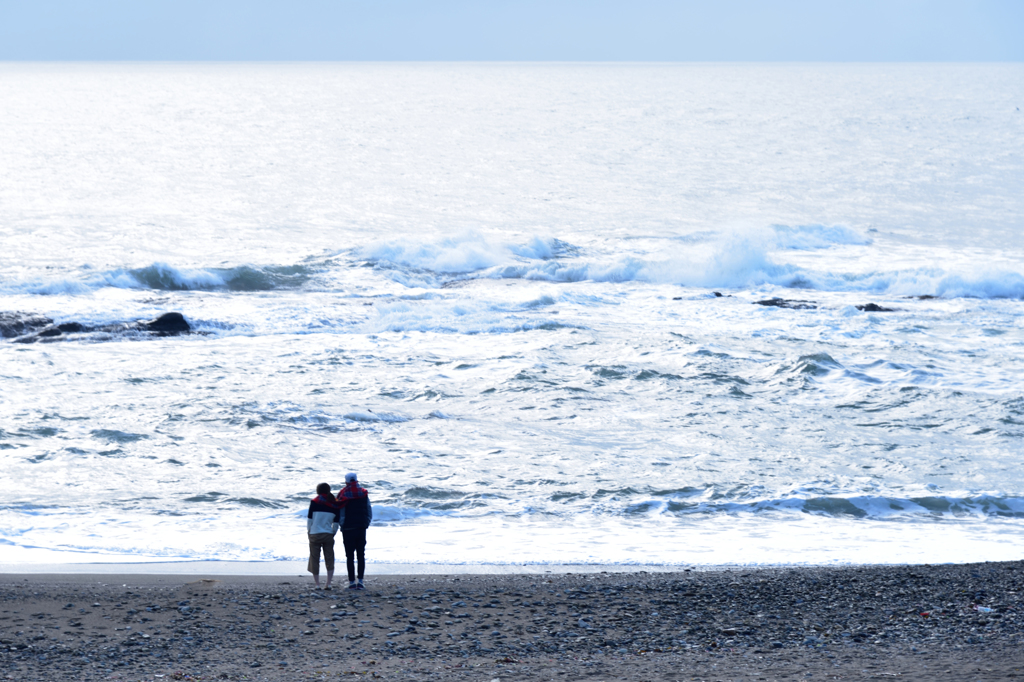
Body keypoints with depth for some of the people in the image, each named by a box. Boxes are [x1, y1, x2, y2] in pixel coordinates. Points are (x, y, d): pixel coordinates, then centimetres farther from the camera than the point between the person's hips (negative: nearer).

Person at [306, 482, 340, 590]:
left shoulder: (315, 502, -3)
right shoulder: (335, 504, 4)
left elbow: (309, 518, -3)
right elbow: (336, 522, 4)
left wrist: (308, 531, 9)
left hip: (314, 534, -2)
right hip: (328, 535, 2)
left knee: (314, 560, 4)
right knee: (329, 560, 7)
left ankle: (317, 584, 2)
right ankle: (328, 584, 2)